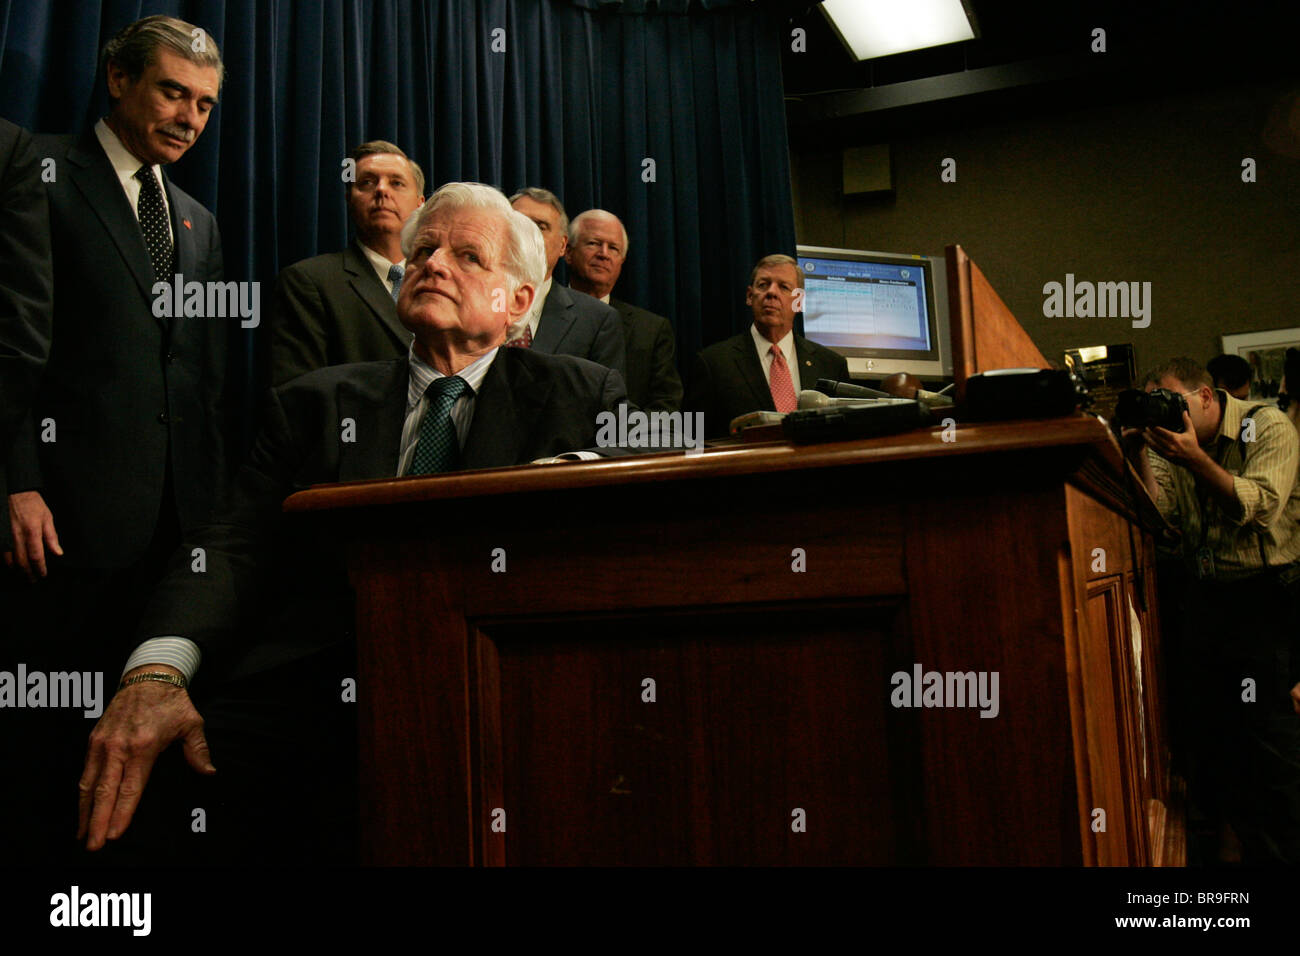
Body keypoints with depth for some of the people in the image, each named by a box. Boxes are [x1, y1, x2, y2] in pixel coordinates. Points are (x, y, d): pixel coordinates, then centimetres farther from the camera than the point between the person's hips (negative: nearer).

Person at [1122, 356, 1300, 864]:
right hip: (1206, 595, 5)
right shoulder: (1171, 441, 6)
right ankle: (1227, 831, 31)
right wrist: (1139, 459, -16)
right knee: (1205, 721, 11)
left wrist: (1196, 461, -28)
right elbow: (1160, 515, -4)